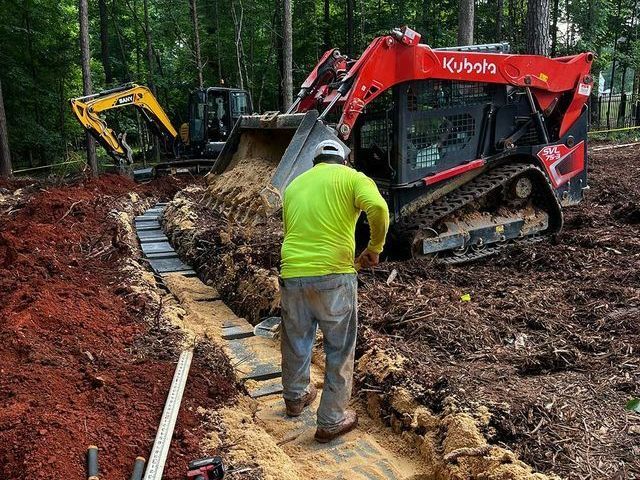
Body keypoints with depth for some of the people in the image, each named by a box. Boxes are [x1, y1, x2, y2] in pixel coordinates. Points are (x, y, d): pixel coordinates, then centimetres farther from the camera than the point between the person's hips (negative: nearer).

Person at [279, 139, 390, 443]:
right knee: (339, 349, 10)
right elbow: (378, 208, -17)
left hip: (293, 273, 5)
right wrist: (375, 248, -4)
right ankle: (332, 421, 19)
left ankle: (295, 398, 45)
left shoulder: (294, 185, 18)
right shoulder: (352, 178, 3)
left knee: (296, 342, 23)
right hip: (334, 275, -5)